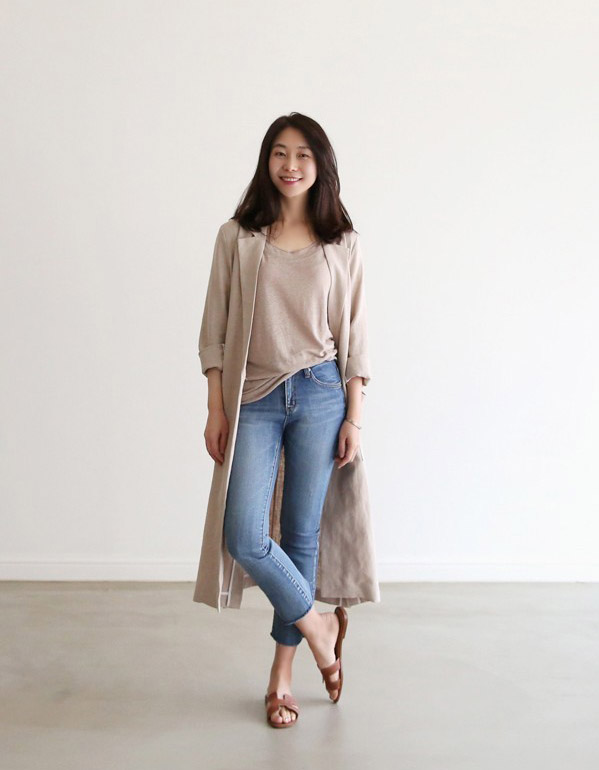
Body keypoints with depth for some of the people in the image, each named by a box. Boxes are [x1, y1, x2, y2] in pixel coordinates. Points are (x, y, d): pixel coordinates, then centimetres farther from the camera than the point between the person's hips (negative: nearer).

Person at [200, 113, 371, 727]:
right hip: (254, 399, 0)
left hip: (319, 395, 0)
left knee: (302, 535, 6)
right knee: (244, 536, -10)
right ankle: (317, 624, 18)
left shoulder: (340, 241, 5)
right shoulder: (238, 237, 4)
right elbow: (215, 328, 3)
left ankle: (282, 673, 22)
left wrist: (355, 417, 0)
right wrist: (216, 410, -2)